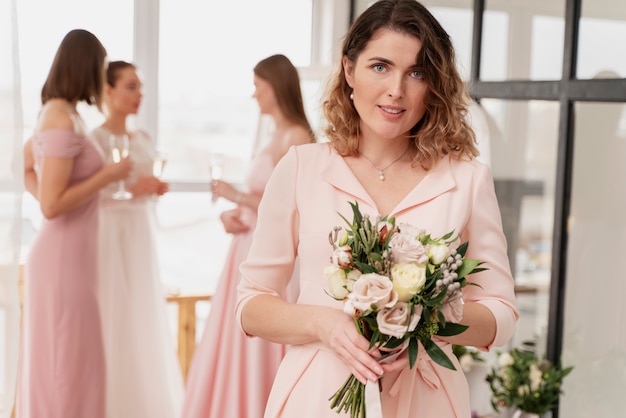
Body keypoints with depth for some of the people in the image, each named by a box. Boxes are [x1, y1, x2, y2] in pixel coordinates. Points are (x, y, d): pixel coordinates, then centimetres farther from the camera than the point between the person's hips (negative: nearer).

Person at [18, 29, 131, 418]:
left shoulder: (55, 112, 10)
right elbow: (53, 205, -22)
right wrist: (108, 175, -15)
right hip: (65, 257, -9)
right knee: (66, 362, -1)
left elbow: (27, 170, 25)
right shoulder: (64, 122, -19)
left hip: (69, 254, 9)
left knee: (55, 361, 17)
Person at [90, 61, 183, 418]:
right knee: (116, 327, -4)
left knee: (148, 323, 9)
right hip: (111, 238, -7)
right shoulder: (97, 139, -8)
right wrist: (129, 190, -21)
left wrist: (157, 186, 2)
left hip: (144, 238, 7)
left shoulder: (144, 139, 13)